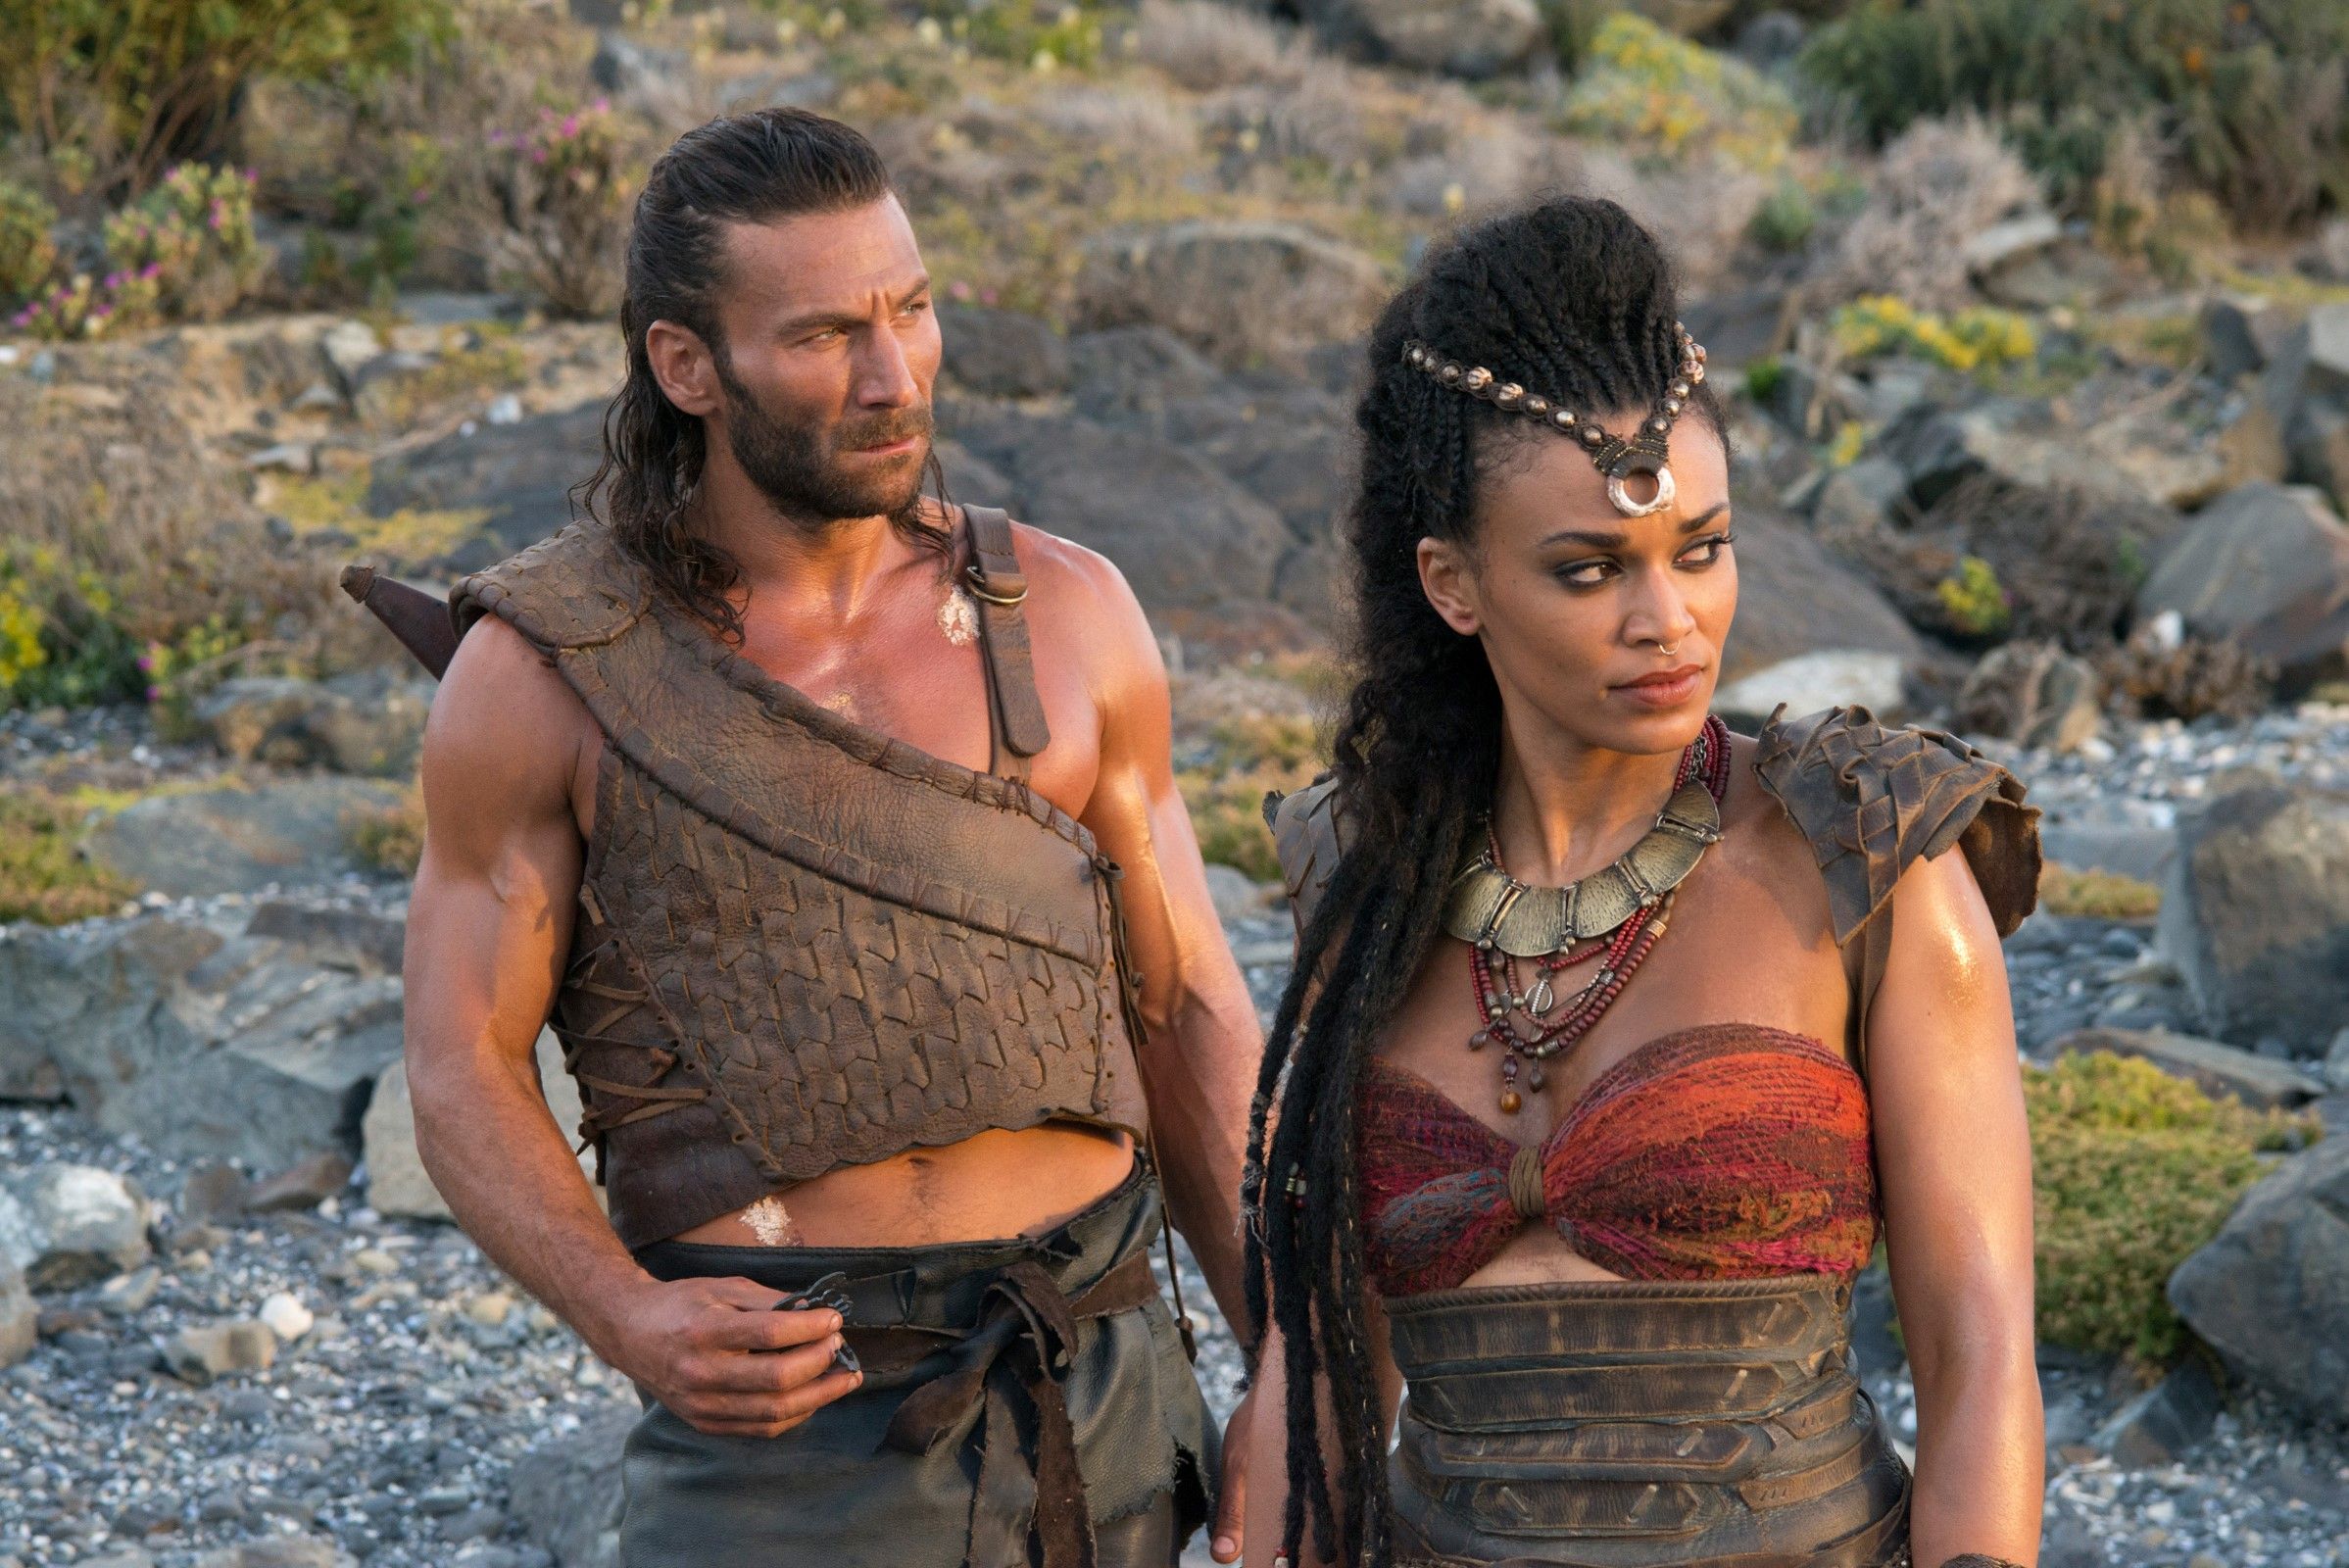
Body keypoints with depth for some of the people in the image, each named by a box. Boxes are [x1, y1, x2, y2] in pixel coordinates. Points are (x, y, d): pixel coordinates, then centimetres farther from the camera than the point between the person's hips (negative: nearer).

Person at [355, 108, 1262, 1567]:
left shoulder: (1065, 615, 3)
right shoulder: (542, 674, -5)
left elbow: (1186, 1014, 8)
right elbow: (466, 1079, -1)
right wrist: (630, 1320, -20)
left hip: (1102, 1395, 3)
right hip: (783, 1401, -3)